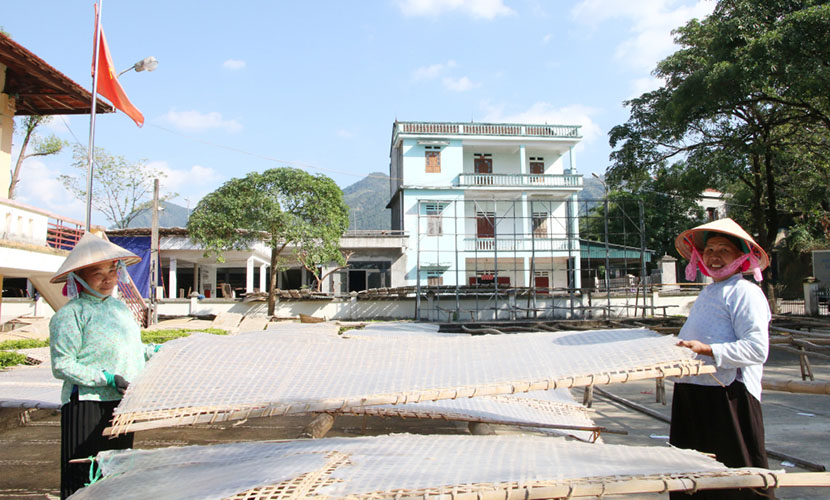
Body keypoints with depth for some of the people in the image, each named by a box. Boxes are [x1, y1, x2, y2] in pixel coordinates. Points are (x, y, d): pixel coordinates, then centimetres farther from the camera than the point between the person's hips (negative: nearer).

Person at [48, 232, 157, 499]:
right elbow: (62, 366, -14)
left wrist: (154, 352, 15)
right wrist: (107, 378, -21)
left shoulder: (119, 306, 14)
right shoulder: (69, 314, -10)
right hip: (86, 406, -7)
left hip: (123, 405, 7)